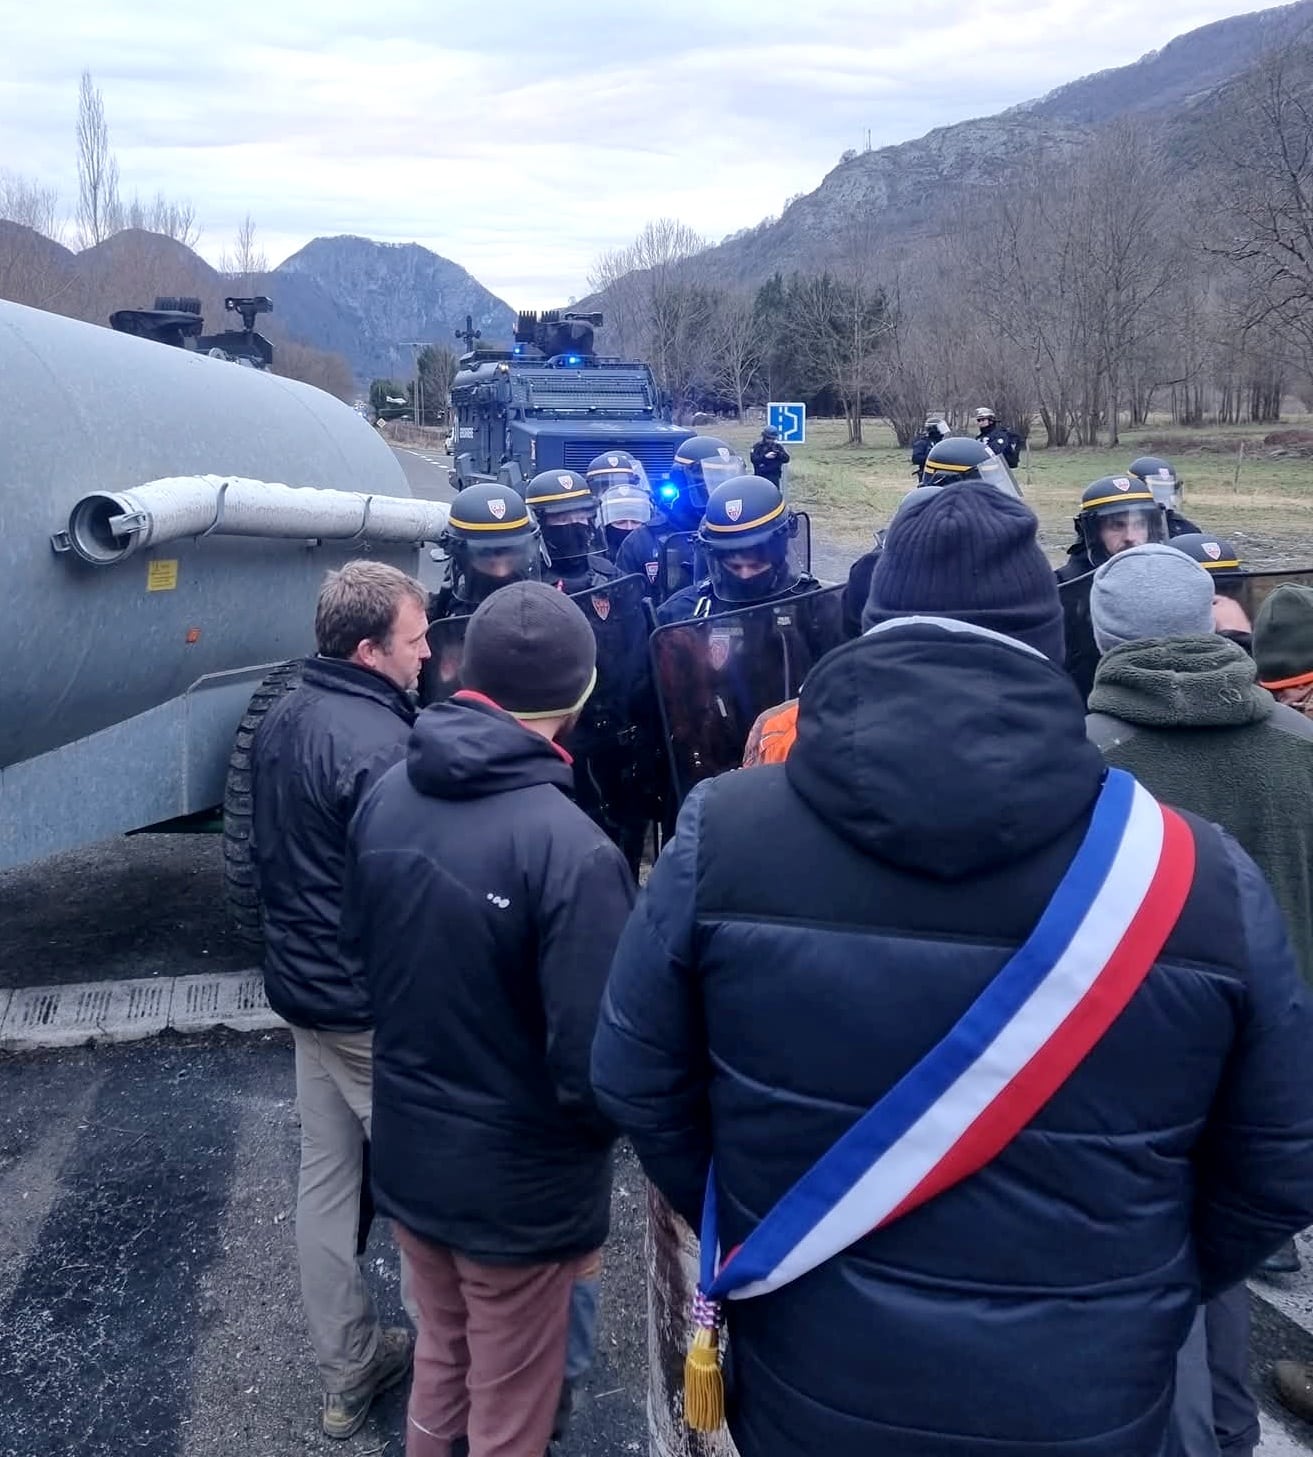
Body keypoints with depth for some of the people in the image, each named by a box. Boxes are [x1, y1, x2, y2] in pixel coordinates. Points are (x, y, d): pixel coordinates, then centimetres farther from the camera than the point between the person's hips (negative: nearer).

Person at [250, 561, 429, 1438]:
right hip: (375, 1006, -9)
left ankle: (347, 1370, 33)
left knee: (327, 1176, 17)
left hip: (304, 988, 9)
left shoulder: (281, 723, 5)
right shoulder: (377, 746, -24)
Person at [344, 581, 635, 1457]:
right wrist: (604, 1125, -5)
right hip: (518, 1185, -6)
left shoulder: (386, 797, -9)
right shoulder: (570, 848, -30)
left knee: (442, 1356, 30)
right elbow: (594, 1062, -28)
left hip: (405, 1155, 6)